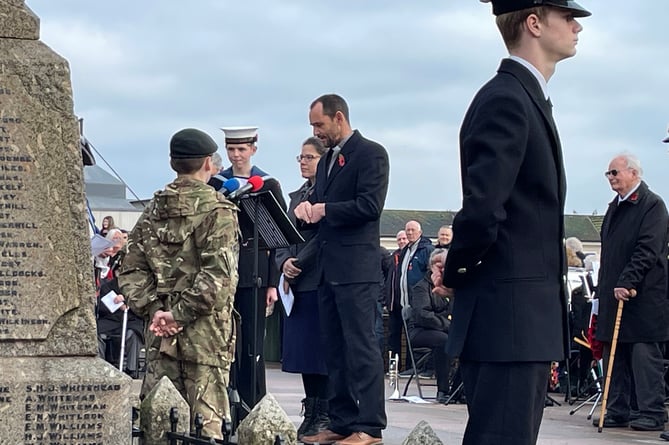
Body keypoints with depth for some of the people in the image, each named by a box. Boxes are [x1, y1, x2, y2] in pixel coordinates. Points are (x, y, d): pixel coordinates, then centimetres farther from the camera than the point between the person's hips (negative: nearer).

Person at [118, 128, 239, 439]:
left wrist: (153, 309, -1)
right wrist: (180, 313, -15)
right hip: (205, 331, -5)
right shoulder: (217, 210, -7)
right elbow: (217, 274, -19)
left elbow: (131, 270, 6)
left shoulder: (154, 210, 11)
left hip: (159, 332, 5)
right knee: (205, 417, -2)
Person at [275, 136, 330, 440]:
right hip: (296, 283, 8)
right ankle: (310, 413, 12)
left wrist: (300, 264, -14)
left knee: (319, 349, -7)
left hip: (320, 280, -8)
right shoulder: (296, 196, 19)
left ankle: (324, 415, -3)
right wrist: (284, 262, -2)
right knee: (301, 348, 7)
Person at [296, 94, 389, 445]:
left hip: (356, 268, -9)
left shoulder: (370, 154, -6)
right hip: (328, 268, 9)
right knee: (335, 349, 9)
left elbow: (369, 205, -16)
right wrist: (307, 206, 1)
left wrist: (323, 210, -11)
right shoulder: (327, 160, 20)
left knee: (360, 345, -9)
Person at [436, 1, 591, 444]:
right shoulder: (506, 100, -16)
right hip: (508, 321, -10)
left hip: (528, 323, 10)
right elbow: (482, 209, -24)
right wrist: (456, 273, -9)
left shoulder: (527, 97, 18)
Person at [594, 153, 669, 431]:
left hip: (643, 295, -8)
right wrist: (604, 289, 16)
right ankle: (617, 412, 12)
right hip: (614, 294, 8)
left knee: (645, 355, -6)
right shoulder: (615, 208, 18)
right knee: (614, 356, 7)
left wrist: (627, 283, -22)